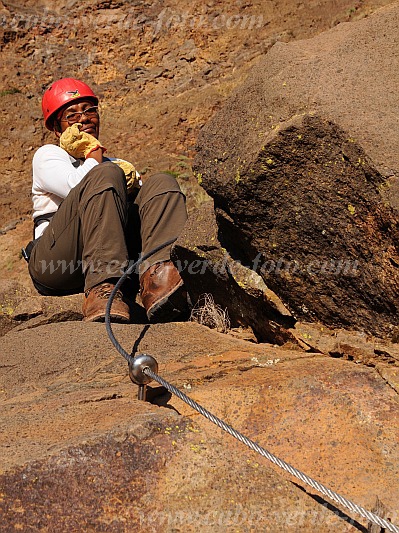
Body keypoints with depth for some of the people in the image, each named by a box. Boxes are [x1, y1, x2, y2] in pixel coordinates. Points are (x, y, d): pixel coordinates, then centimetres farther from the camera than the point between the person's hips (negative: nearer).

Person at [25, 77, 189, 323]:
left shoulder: (119, 164, 34)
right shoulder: (47, 155, 19)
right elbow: (78, 186, -5)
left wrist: (131, 180, 0)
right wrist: (94, 151, 11)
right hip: (55, 263, -4)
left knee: (162, 182, -14)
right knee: (106, 174, -25)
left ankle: (158, 276, -43)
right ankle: (103, 288, -47)